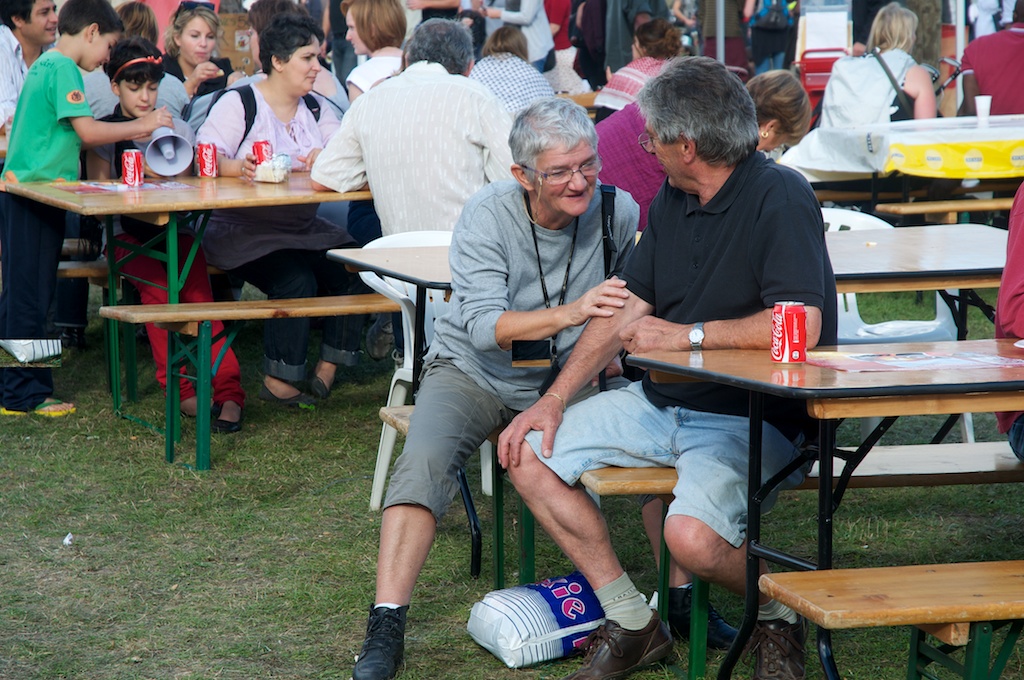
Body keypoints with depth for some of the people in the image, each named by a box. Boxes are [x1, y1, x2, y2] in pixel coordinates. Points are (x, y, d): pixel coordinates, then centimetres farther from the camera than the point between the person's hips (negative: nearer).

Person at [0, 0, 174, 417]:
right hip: (36, 192, -10)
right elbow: (87, 131, -20)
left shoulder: (44, 65, 18)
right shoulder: (63, 69, -12)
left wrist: (129, 132, 17)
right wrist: (141, 127, -10)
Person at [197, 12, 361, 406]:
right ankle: (278, 381, -18)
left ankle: (328, 370, -7)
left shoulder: (316, 110, 17)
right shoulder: (237, 104, -2)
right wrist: (238, 168, -37)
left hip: (303, 226, 6)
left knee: (351, 267, -18)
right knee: (296, 279, -29)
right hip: (241, 228, -6)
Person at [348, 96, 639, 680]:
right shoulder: (487, 216, -16)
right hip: (474, 374, -2)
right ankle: (387, 627, -29)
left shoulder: (618, 212, -8)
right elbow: (483, 327, -26)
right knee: (425, 459, -30)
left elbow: (635, 303, 5)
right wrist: (571, 314, -41)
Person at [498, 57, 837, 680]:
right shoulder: (673, 200, 9)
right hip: (661, 404, 9)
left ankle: (779, 615, 1)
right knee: (527, 450, 1)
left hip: (753, 417, -9)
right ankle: (632, 621, 4)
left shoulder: (780, 198, -17)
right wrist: (555, 400, 5)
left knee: (692, 534, -33)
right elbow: (627, 310, 14)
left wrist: (688, 336, -21)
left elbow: (800, 326, -28)